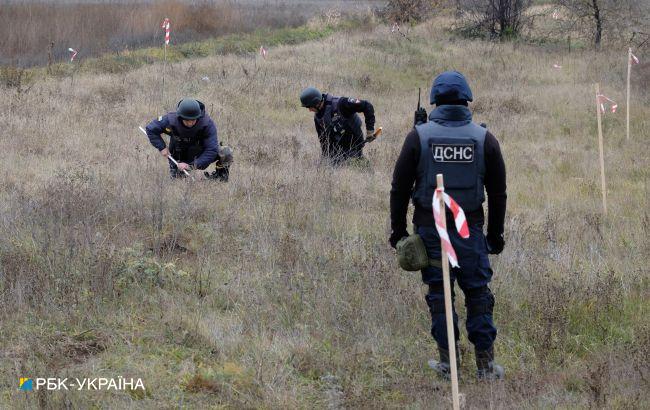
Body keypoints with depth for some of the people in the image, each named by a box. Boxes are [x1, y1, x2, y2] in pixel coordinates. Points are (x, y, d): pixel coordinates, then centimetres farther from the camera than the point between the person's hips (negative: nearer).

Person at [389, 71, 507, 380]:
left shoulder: (419, 136, -4)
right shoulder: (484, 138, 0)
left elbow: (400, 188, -1)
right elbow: (498, 192, 5)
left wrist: (398, 229, 8)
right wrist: (496, 234, 14)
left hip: (430, 228, 0)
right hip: (470, 228, 0)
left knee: (438, 293, 7)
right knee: (477, 292, 6)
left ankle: (447, 363, 9)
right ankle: (485, 364, 5)